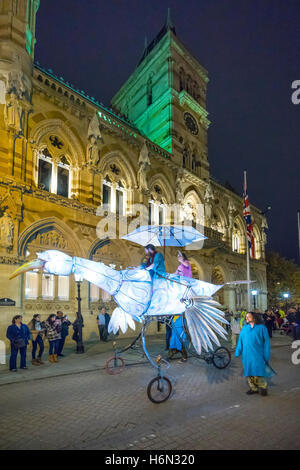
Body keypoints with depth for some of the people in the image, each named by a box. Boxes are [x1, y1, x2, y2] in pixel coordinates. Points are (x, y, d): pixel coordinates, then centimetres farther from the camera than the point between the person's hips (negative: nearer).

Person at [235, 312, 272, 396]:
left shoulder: (261, 327, -1)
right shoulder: (244, 328, 9)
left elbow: (266, 341, 0)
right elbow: (240, 340, 11)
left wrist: (266, 355, -4)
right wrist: (238, 352, 8)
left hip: (257, 354, -4)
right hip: (247, 355, 4)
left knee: (258, 372, -4)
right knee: (249, 372, 9)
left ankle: (263, 387, 19)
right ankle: (253, 388, 25)